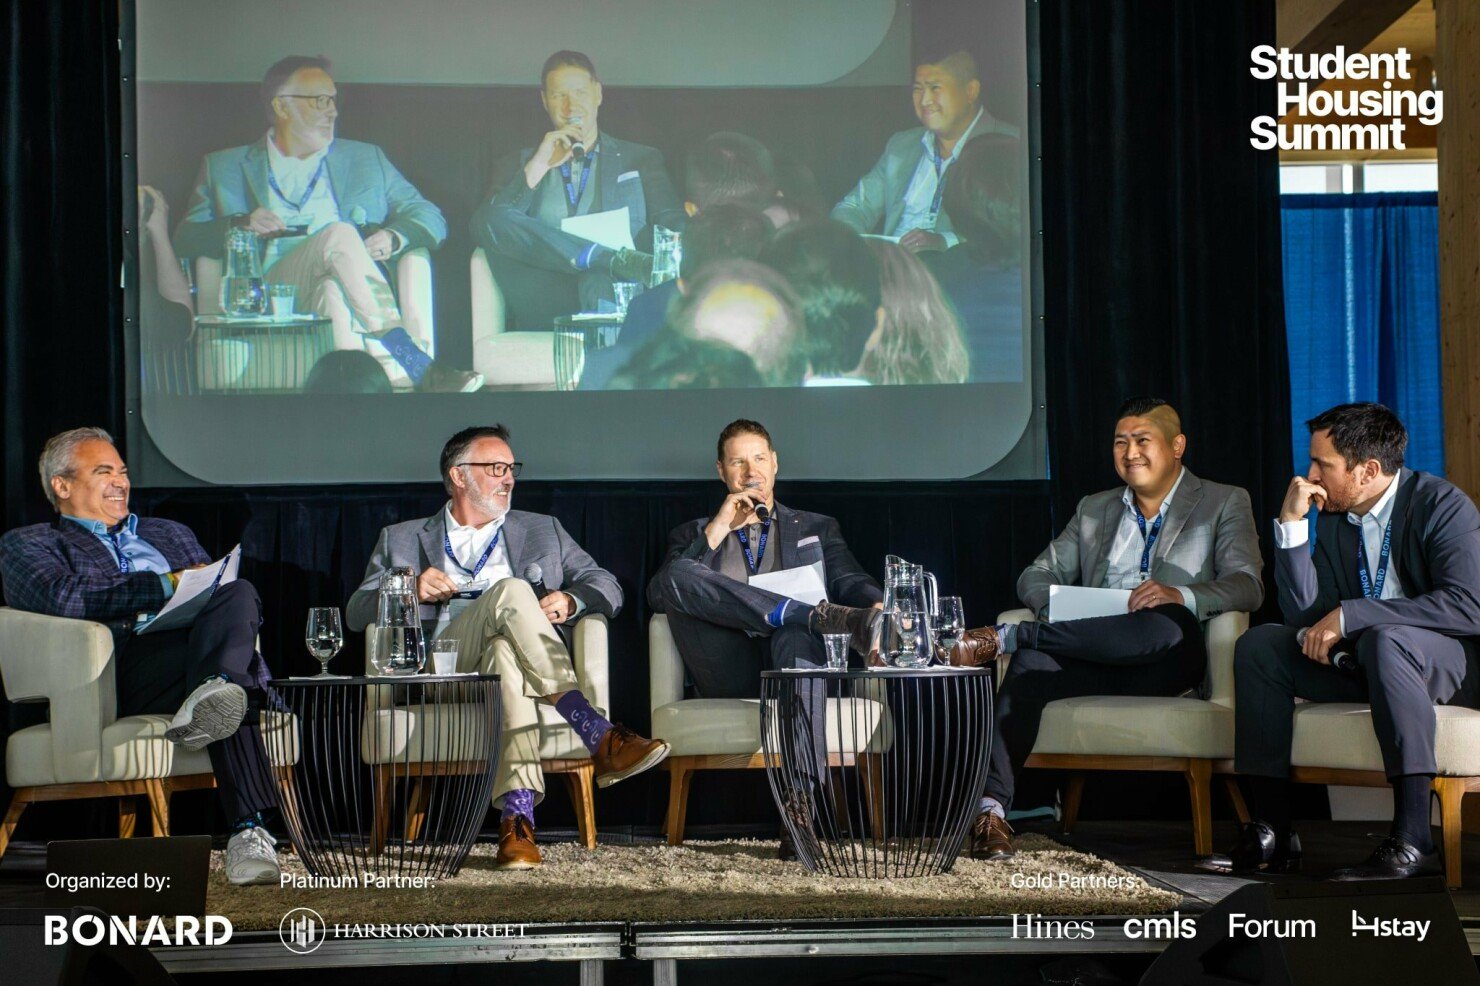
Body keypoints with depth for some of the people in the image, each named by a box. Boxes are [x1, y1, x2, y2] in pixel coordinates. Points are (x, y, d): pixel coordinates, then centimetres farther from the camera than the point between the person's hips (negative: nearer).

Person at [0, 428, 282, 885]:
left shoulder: (170, 534, 39)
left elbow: (234, 600, 29)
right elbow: (62, 597, -5)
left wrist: (217, 590, 0)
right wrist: (167, 584, -8)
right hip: (124, 668, -4)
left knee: (238, 592, -32)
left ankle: (215, 694, -57)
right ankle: (247, 829, -50)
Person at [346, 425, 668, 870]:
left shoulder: (542, 531, 28)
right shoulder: (402, 539, 25)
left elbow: (607, 586, 19)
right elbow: (356, 613, 15)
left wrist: (570, 600, -5)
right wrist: (410, 590, -6)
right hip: (438, 675, -1)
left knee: (507, 651, -39)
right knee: (511, 590, -32)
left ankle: (517, 816, -53)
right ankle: (597, 735, -46)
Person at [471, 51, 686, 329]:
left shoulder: (641, 160, 25)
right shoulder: (518, 165, 27)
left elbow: (674, 228, 10)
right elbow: (486, 225, 8)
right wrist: (537, 168, -1)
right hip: (544, 313, 3)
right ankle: (618, 260, -35)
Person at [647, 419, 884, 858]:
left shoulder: (817, 529, 29)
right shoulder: (693, 535, 27)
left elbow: (850, 583, 11)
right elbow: (659, 596, 9)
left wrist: (878, 604, -14)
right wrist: (716, 531, 3)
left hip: (795, 657, 0)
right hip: (731, 672, 0)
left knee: (797, 632, -40)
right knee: (679, 573, -27)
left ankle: (801, 806, -51)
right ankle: (828, 617, -39)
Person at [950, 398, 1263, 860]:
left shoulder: (1224, 504, 13)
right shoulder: (1094, 510, 27)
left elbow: (1247, 586, -3)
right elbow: (1036, 575, 19)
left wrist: (1180, 595, -24)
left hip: (1170, 663, -3)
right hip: (1095, 660, 3)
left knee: (1171, 623, -39)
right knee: (1030, 665, -31)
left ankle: (1004, 636, -35)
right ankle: (991, 808, -44)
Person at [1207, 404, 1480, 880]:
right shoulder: (1334, 519, 6)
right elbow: (1305, 616, -1)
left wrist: (1348, 616, -28)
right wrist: (1291, 523, -11)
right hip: (1364, 660, 7)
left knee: (1383, 641, -38)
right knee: (1260, 645, -8)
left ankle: (1413, 839, -40)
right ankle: (1271, 832, -13)